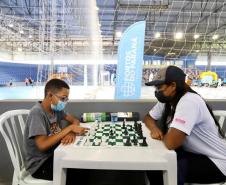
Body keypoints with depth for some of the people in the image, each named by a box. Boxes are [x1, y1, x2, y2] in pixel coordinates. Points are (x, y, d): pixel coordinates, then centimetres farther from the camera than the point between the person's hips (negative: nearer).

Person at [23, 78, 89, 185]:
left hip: (54, 154, 7)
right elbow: (42, 145, -30)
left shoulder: (57, 108, -1)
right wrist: (69, 128, -26)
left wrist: (72, 133, -18)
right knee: (79, 173, -18)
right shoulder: (37, 113, -23)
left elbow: (75, 121, 5)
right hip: (40, 164, -7)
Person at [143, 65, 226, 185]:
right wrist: (154, 129, -12)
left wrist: (162, 135, -13)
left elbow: (171, 143, -37)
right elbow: (148, 117, 11)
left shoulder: (189, 102, -30)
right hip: (193, 152, 8)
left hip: (216, 162, -7)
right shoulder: (167, 100, -2)